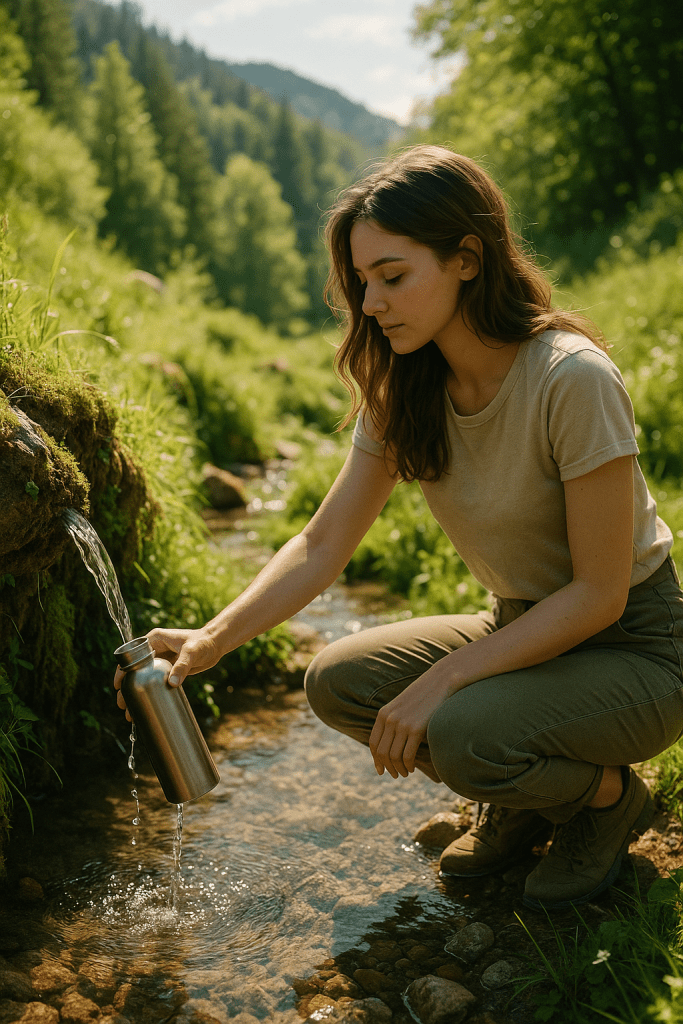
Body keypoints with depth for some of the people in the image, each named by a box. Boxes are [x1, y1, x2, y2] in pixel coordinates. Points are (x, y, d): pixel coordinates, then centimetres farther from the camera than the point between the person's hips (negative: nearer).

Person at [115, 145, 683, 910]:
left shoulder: (572, 380, -27)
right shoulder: (404, 389, -6)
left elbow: (598, 595, -23)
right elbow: (323, 544, -5)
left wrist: (441, 681, -25)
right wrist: (212, 639, -18)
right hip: (523, 628, 7)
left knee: (460, 737, -31)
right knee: (339, 682, -10)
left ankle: (610, 794, 3)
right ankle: (524, 805, 12)